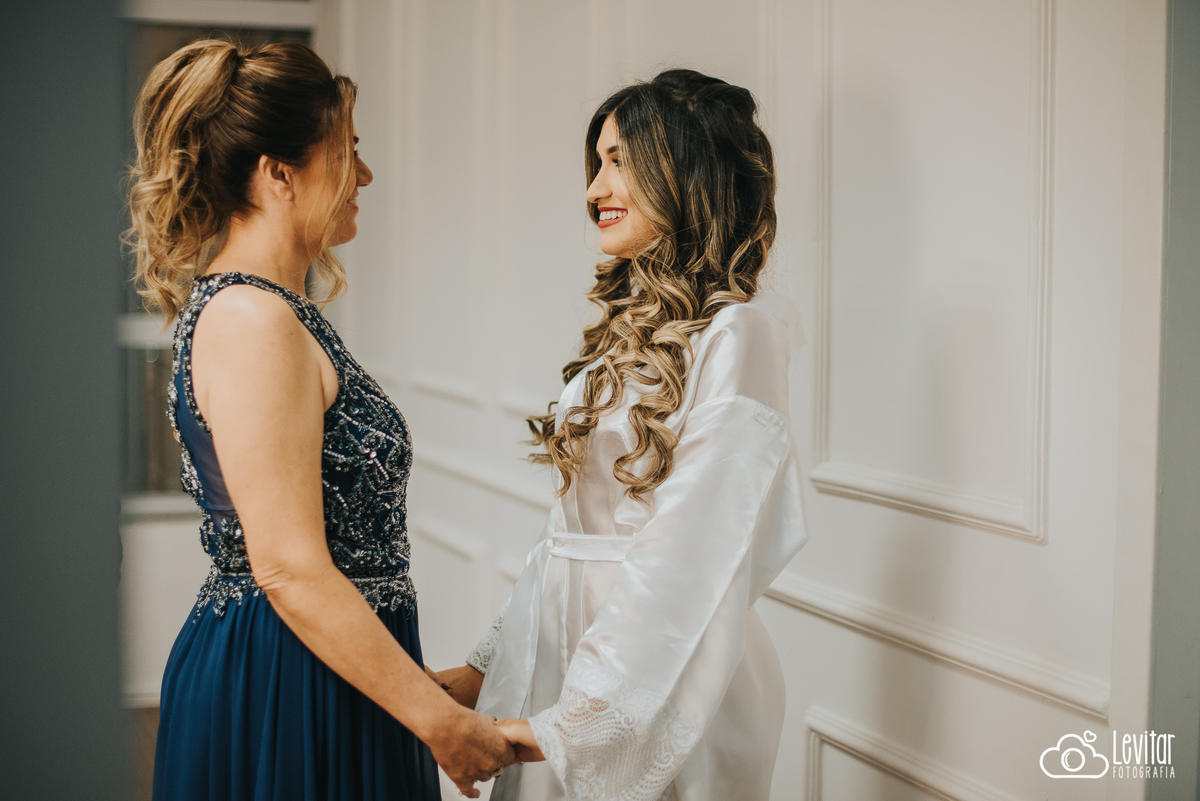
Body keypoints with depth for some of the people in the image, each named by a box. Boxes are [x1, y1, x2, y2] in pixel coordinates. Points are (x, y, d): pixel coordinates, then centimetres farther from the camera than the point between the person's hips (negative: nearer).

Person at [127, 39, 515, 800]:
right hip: (282, 692, -10)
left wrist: (420, 684, 17)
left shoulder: (271, 310, 12)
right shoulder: (253, 322, -19)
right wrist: (441, 719, -19)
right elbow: (291, 571, -24)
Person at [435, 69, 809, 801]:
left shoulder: (736, 334, -18)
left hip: (659, 690, -8)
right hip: (577, 644, 8)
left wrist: (568, 723, -21)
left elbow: (689, 561, -23)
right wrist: (484, 669, 9)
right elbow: (575, 527, 11)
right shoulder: (639, 325, 10)